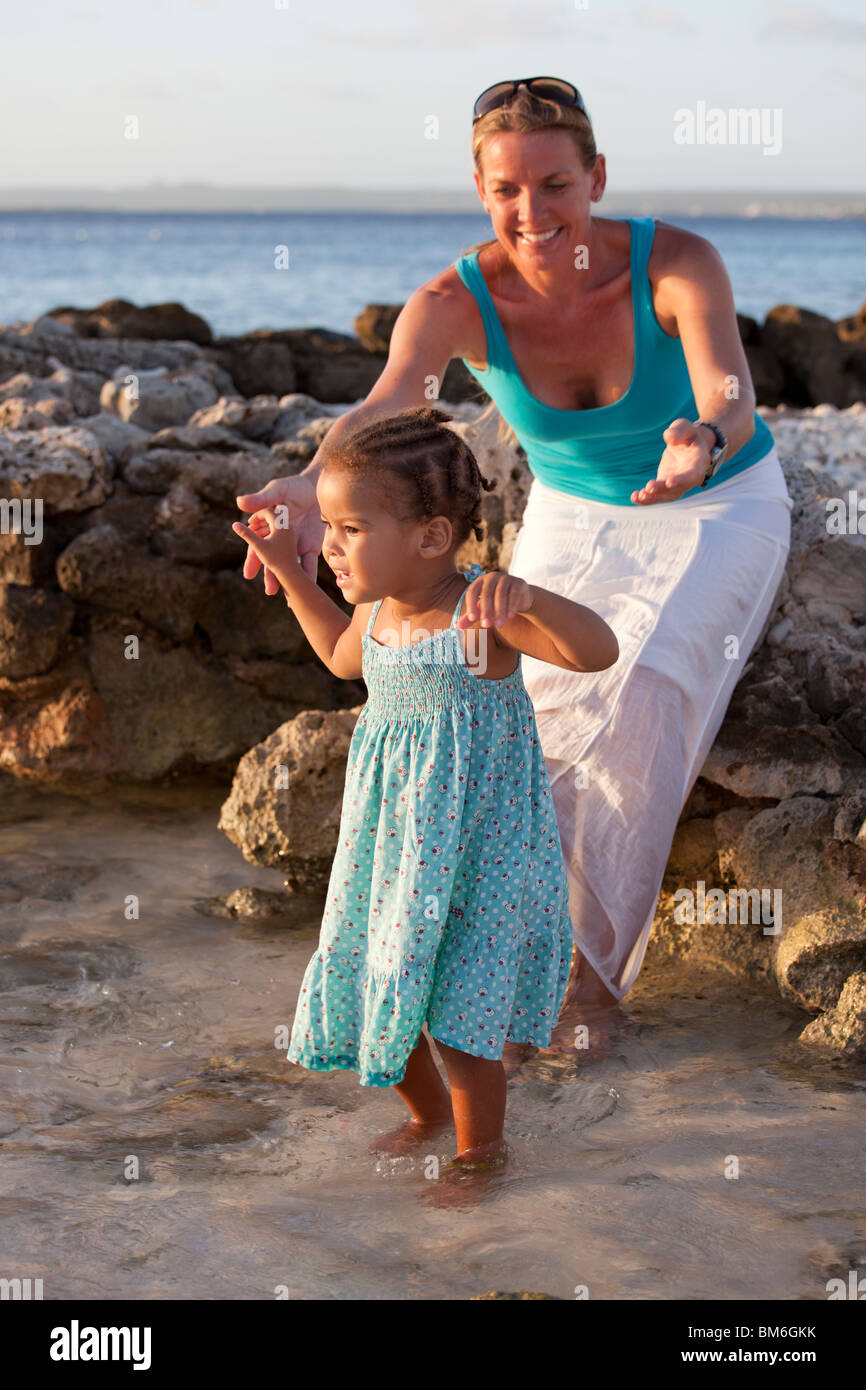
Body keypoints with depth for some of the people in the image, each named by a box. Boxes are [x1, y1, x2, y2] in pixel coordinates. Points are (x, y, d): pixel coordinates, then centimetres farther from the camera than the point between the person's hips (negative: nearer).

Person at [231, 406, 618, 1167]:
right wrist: (287, 570, 17)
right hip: (391, 839, 7)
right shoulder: (378, 611, -1)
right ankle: (428, 1110, 44)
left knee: (460, 1015, 0)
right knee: (372, 987, 16)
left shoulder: (481, 612, -23)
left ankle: (480, 1150, 26)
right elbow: (343, 656, 23)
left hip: (475, 844, -7)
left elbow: (599, 650, -35)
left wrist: (527, 595, -52)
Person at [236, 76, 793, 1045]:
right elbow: (383, 408, -43)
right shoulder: (455, 302, -25)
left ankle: (600, 967, -8)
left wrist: (702, 444, -71)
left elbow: (731, 397, -46)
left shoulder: (678, 264, -30)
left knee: (638, 700, -24)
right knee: (523, 706, -11)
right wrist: (316, 487, -66)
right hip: (575, 517, 3)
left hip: (719, 510, -3)